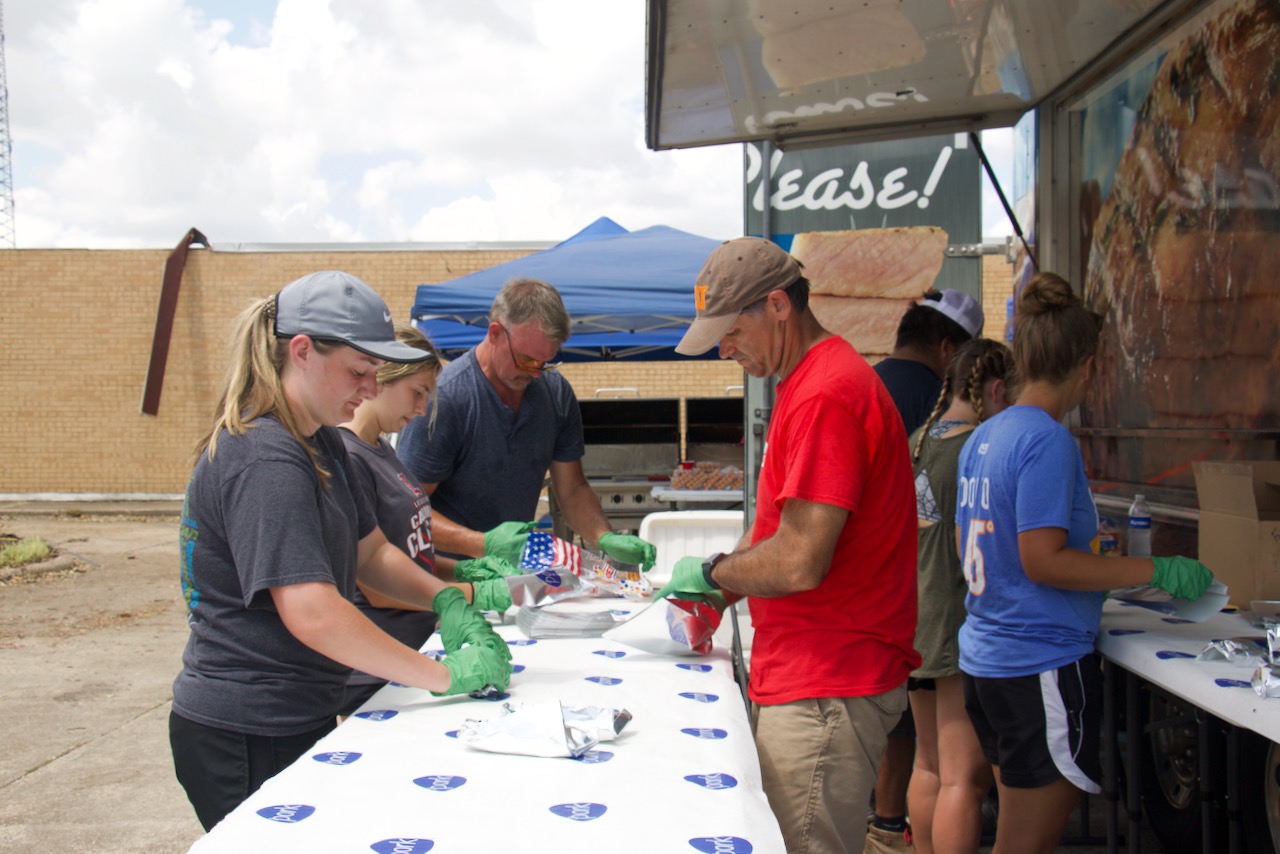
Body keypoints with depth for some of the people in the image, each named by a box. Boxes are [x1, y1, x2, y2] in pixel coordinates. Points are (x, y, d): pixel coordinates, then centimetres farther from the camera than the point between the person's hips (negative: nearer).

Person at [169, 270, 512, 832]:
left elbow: (370, 552, 13)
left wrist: (446, 601, -5)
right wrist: (446, 676, -25)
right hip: (245, 742, -9)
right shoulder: (263, 460, -23)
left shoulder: (321, 442, 8)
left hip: (298, 720, 9)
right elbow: (313, 614, -31)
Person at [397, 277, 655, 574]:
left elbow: (572, 489, 14)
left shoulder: (556, 393, 6)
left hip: (520, 571, 5)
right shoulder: (443, 397, -12)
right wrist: (484, 544, -27)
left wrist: (605, 539, -6)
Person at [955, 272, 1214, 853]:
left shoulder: (981, 438, 9)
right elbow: (1043, 561, -22)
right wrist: (1157, 572, -16)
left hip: (985, 657, 9)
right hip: (1042, 663, -9)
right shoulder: (1048, 440, -17)